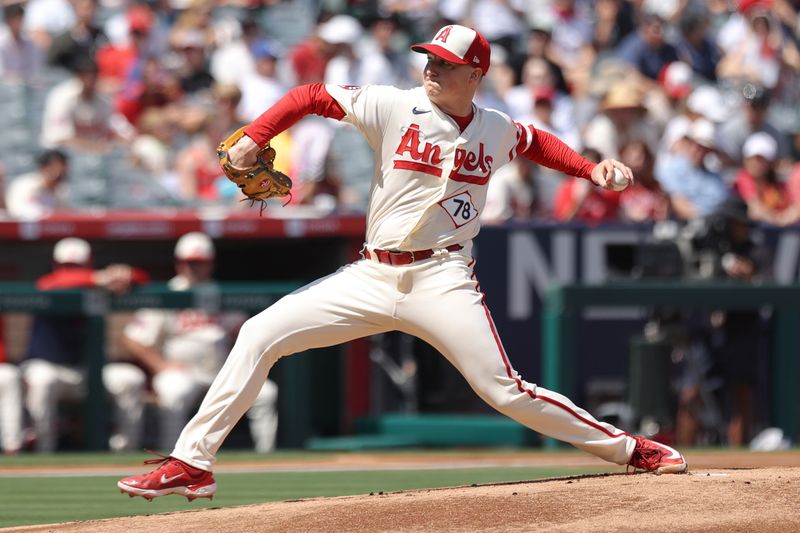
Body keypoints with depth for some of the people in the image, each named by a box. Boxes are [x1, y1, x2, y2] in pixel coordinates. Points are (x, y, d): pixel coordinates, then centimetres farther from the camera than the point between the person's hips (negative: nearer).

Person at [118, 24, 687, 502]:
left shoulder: (497, 131, 4)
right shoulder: (395, 107, -4)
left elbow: (536, 142, 26)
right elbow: (311, 96, 0)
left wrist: (592, 168, 13)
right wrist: (253, 139, -12)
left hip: (442, 280, -1)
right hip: (373, 276, 1)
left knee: (506, 392, -12)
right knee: (260, 335, -9)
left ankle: (629, 449, 5)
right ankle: (193, 463, -5)